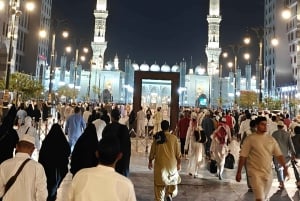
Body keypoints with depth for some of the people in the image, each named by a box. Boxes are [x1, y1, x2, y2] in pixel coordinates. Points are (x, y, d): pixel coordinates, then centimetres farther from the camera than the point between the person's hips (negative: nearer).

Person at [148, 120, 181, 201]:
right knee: (173, 179, 20)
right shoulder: (173, 137, -8)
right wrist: (179, 163, 9)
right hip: (171, 163, -1)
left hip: (160, 164, 1)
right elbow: (178, 152, -4)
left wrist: (150, 162, 14)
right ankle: (169, 193, 1)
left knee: (160, 182, 10)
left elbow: (152, 151, 1)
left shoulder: (157, 137, -5)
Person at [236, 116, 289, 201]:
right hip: (255, 172, -5)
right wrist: (239, 172, -8)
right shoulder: (250, 139, -8)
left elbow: (279, 155, 6)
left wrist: (285, 167, -8)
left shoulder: (271, 139, 5)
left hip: (268, 173, 5)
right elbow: (243, 156, -8)